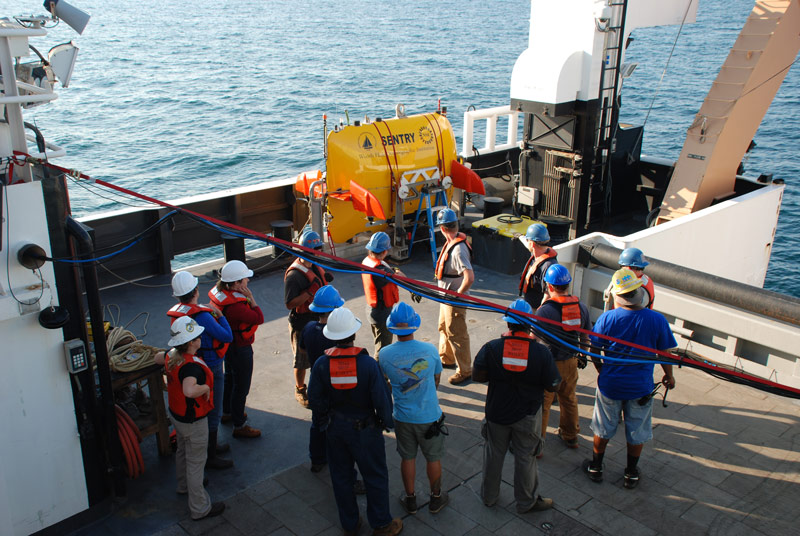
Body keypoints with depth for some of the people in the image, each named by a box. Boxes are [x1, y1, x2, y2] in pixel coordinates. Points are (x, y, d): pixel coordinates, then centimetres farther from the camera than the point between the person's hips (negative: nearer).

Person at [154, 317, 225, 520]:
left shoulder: (172, 356, -7)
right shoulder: (192, 366, -35)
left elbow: (158, 357, 18)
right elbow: (189, 390, -54)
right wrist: (205, 387, -35)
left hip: (176, 414, 9)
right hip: (193, 421, -9)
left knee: (182, 452, 31)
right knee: (196, 463, 6)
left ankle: (184, 485, 55)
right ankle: (200, 508, 20)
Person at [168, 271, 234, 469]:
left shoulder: (176, 313, -2)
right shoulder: (202, 316, -29)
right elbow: (227, 337, -25)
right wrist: (219, 315, -13)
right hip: (210, 369, -9)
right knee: (213, 413, 4)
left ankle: (210, 445, 41)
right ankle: (210, 456, 15)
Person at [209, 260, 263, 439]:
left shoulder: (220, 293, -4)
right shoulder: (235, 305, -35)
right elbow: (259, 318, -32)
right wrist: (251, 298, -28)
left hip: (228, 344, 10)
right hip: (240, 348, -10)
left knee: (230, 378, 28)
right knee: (241, 386, 4)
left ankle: (226, 412, 49)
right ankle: (239, 426, 17)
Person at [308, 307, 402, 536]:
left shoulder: (321, 364, -15)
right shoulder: (368, 363, -23)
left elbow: (315, 400, -3)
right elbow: (382, 399, -17)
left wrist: (324, 421, 15)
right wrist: (386, 421, 2)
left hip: (337, 428, 3)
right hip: (365, 429, -3)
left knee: (341, 477, 20)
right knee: (375, 476, 16)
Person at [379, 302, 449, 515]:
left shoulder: (385, 354, -20)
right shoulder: (430, 350, -19)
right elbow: (437, 379, -2)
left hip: (403, 416, 1)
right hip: (429, 416, -1)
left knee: (407, 458, 20)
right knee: (433, 458, 19)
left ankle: (410, 499, 37)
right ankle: (436, 498, 37)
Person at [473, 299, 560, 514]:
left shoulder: (491, 347, -17)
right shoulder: (542, 352, -19)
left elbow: (477, 376, -11)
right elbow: (552, 386, -12)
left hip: (497, 412, 2)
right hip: (527, 416, -1)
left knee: (493, 454, 20)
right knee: (525, 458, 16)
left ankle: (489, 496, 38)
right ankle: (526, 502, 33)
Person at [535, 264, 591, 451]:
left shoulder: (544, 310, -22)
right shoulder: (581, 307, -5)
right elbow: (586, 337, 9)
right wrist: (582, 355, 22)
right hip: (571, 363, 5)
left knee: (542, 404, 7)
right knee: (569, 400, 23)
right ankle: (570, 436, 41)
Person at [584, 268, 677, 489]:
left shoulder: (607, 318, -17)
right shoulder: (657, 320, -16)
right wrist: (669, 376, 15)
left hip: (610, 384, 0)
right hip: (640, 388, 0)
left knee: (603, 429, 19)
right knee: (636, 433, 19)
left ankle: (596, 468, 34)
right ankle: (631, 475, 33)